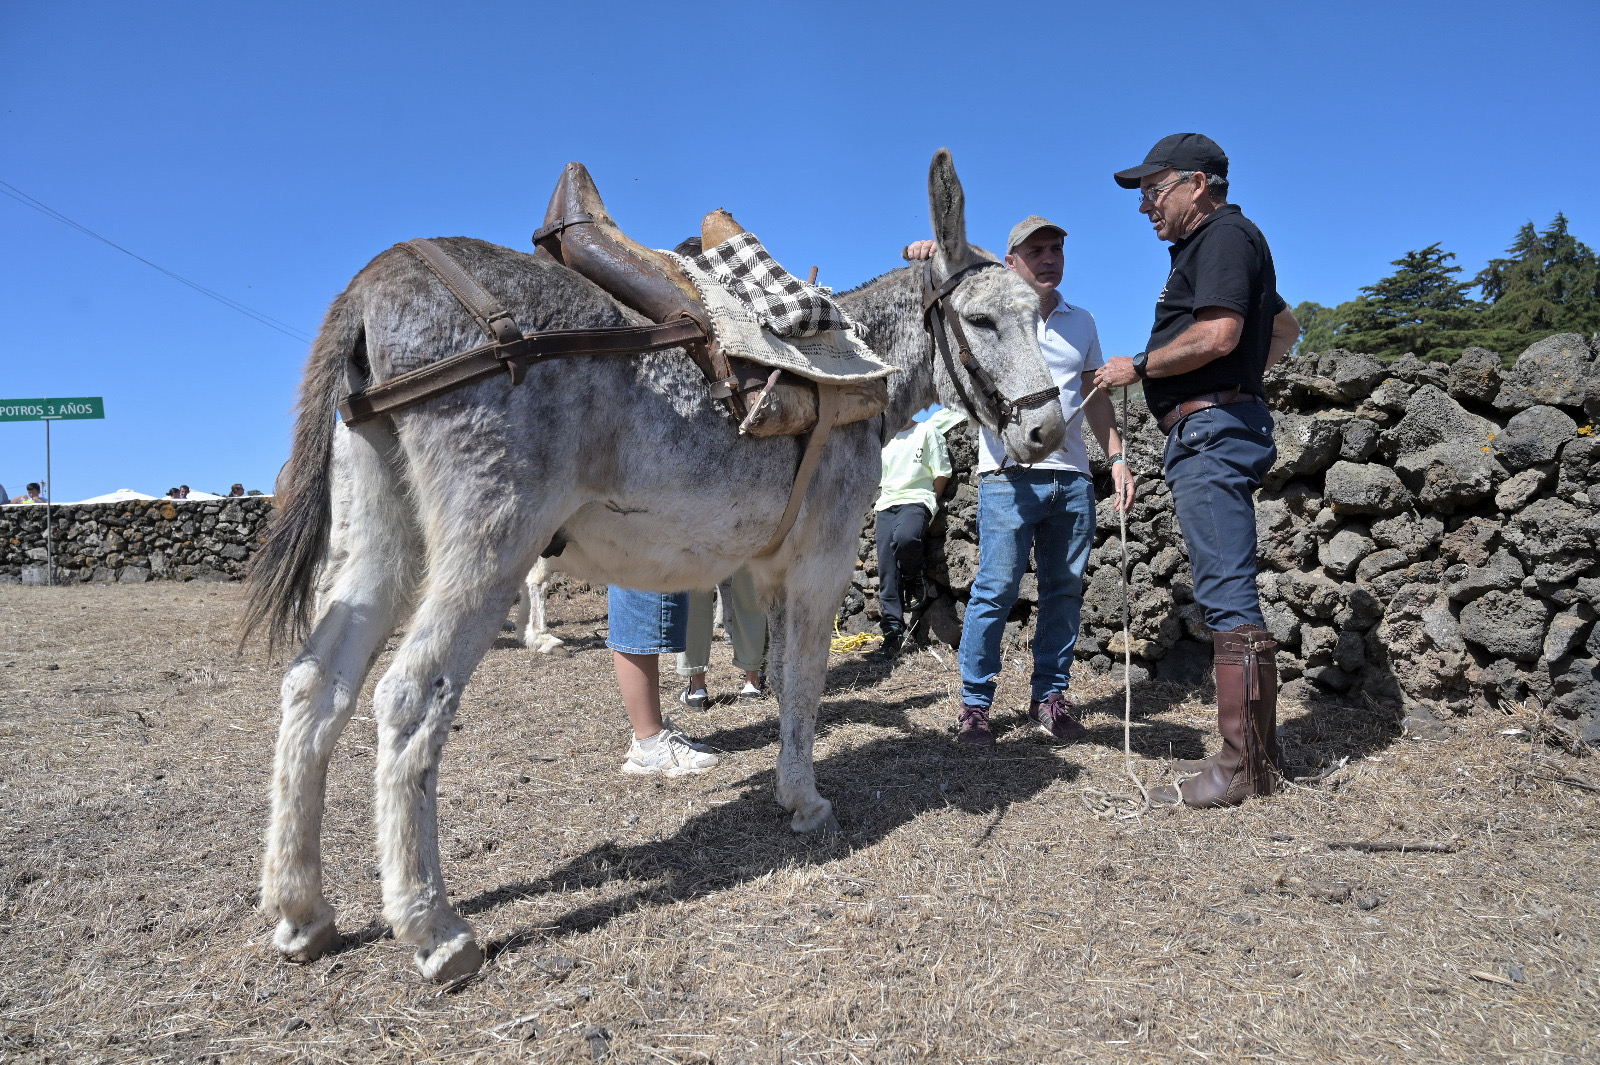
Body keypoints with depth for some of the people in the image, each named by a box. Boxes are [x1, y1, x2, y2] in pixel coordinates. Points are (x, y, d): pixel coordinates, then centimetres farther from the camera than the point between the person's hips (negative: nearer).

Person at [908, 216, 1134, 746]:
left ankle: (1050, 696, 17)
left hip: (1072, 476, 5)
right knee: (997, 588, -6)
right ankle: (975, 702, 4)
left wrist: (1117, 457, 11)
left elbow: (1095, 396, 21)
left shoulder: (1082, 322, 18)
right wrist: (926, 260, -26)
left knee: (1065, 589, 6)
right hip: (1009, 475, -4)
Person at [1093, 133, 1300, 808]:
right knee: (1228, 594, 10)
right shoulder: (1211, 246, 26)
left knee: (1227, 595, -12)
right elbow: (1285, 327, 36)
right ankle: (1259, 753, 15)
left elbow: (1217, 334, -21)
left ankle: (1244, 766, -9)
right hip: (1212, 433, 11)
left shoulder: (1223, 235, -5)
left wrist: (1139, 367, -10)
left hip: (1211, 428, -11)